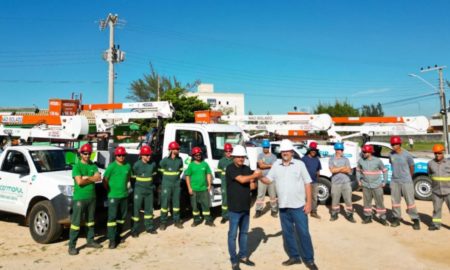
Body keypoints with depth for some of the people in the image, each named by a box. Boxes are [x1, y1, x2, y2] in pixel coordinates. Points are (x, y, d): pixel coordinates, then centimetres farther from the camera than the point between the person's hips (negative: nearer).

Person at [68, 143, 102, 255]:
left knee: (90, 220, 16)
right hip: (79, 198, -6)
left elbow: (98, 178, -6)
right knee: (76, 222, -4)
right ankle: (72, 246, 3)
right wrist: (91, 179, -7)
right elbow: (79, 181, -19)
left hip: (92, 197, 6)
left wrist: (86, 178, -15)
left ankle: (90, 241, 29)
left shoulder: (93, 166, 9)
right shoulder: (77, 166, -7)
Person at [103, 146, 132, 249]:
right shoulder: (111, 166, -11)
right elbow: (105, 180, -5)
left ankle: (118, 236, 27)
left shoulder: (128, 166, 4)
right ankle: (112, 240, -3)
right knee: (112, 217, -7)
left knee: (122, 217, 12)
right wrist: (110, 190, -1)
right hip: (113, 196, -5)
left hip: (124, 195, 5)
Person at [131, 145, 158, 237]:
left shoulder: (153, 164, -1)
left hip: (149, 189, 4)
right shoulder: (137, 165, -15)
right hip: (139, 190, -4)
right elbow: (133, 176, -4)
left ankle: (149, 227, 27)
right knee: (136, 209, 0)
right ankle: (135, 230, 9)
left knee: (149, 209, 14)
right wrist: (140, 182, 3)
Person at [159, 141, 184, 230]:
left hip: (177, 184, 4)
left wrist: (176, 176, 11)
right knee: (165, 203, -1)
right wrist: (168, 176, 9)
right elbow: (161, 169, 4)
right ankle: (163, 222, 9)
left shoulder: (179, 160, 2)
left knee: (176, 202, 10)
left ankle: (177, 221, 20)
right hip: (167, 184, -4)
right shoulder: (165, 160, -10)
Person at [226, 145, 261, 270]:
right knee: (233, 235, 2)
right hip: (234, 208, -6)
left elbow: (253, 185, 9)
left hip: (246, 207, 6)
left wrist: (253, 183, -14)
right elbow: (242, 179, -24)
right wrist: (255, 175, -12)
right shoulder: (230, 169, -12)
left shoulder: (247, 169, 8)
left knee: (244, 233, 16)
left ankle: (243, 256, 30)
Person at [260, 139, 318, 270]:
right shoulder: (276, 165, 6)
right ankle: (294, 257, 28)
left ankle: (309, 259, 16)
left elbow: (307, 183, -3)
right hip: (283, 206, 4)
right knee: (287, 233, 13)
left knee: (303, 233, 2)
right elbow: (268, 180, 4)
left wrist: (309, 202, -8)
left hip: (299, 206, -4)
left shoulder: (299, 164, -2)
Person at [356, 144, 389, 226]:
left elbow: (385, 171, 1)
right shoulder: (360, 161, -4)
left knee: (380, 202, 3)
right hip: (365, 186, 2)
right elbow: (358, 170, 12)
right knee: (367, 202, 9)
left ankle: (382, 218, 14)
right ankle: (368, 217, 21)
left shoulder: (377, 161, -11)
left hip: (377, 186, -2)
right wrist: (359, 181, 6)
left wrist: (384, 182, -2)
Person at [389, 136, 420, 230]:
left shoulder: (407, 155, -13)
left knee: (410, 201, 0)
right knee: (395, 201, 10)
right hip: (394, 181, 4)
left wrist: (409, 178, 13)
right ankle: (396, 218, 20)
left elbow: (412, 167, 1)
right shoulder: (391, 154, -2)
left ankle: (416, 219, 12)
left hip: (406, 181, -4)